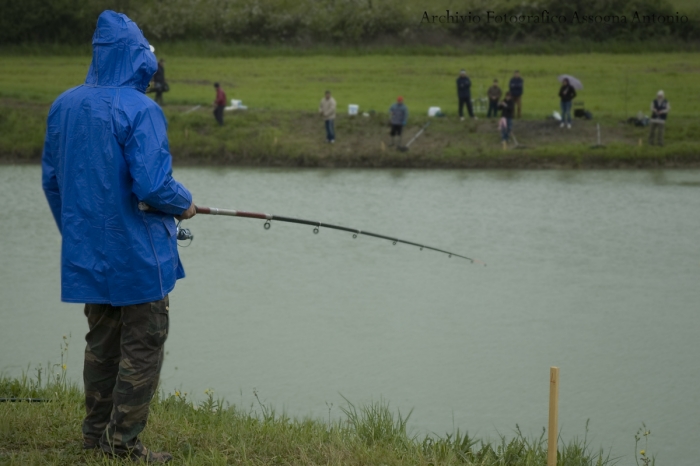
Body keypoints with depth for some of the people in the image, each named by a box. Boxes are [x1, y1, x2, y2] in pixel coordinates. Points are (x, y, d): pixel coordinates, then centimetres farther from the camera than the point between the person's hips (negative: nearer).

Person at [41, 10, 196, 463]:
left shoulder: (65, 105, 4)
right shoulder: (139, 110, -18)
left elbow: (51, 179, 11)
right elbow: (151, 186, -24)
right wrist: (184, 203, -4)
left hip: (87, 253, 7)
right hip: (137, 254, -7)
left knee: (102, 342, 17)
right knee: (143, 345, 2)